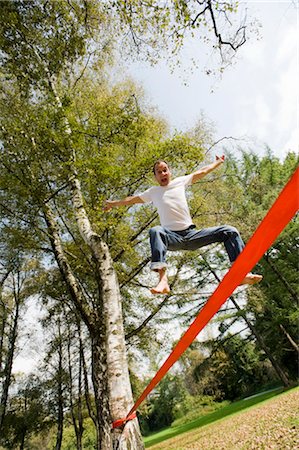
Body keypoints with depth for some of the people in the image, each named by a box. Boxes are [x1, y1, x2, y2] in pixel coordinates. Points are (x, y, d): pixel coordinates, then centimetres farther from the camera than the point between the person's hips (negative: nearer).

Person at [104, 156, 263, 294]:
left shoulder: (180, 181, 18)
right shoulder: (153, 192, 17)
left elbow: (202, 172, 28)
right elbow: (132, 199, 28)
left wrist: (218, 162, 37)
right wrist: (114, 203, 37)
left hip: (192, 234, 3)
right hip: (172, 237, -2)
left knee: (229, 231, -11)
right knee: (155, 231, -39)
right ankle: (163, 280, -54)